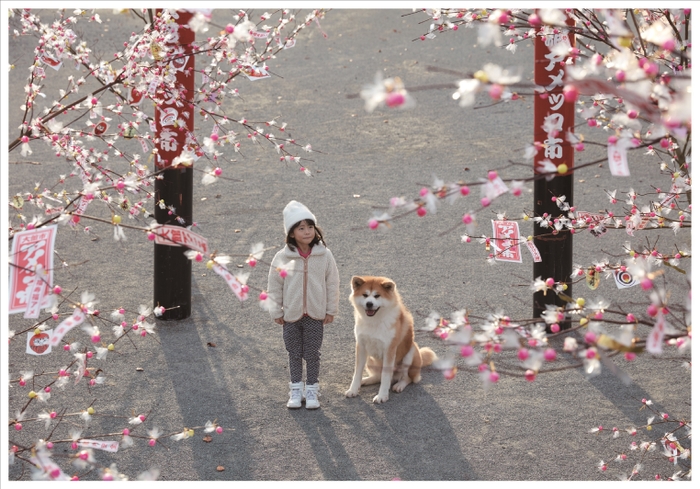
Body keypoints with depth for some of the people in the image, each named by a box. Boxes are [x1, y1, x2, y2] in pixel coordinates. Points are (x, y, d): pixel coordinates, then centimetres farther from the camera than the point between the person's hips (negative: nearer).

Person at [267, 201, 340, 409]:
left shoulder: (324, 255, -8)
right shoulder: (282, 258, -10)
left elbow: (332, 284, 0)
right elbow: (274, 287, -2)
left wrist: (331, 310, 2)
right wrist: (276, 312, 1)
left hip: (315, 315, 0)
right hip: (291, 315, 0)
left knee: (312, 354, 7)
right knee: (294, 353, 11)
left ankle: (312, 389, 20)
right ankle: (296, 389, 23)